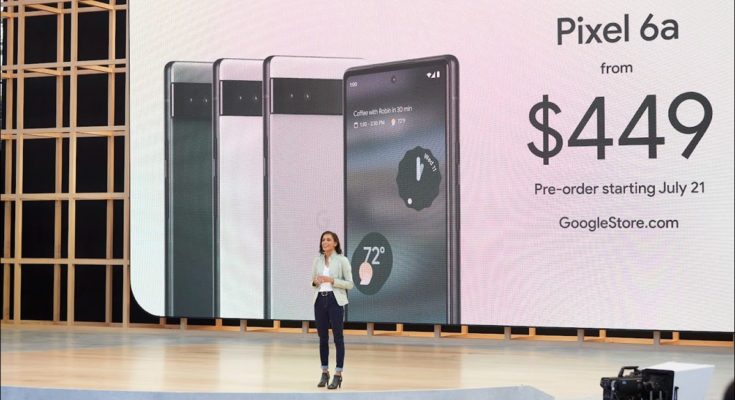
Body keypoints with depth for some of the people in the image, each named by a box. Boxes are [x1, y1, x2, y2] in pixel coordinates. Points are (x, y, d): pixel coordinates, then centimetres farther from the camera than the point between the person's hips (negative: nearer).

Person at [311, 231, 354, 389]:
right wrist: (315, 282, -7)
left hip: (335, 300, -5)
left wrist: (332, 280, -17)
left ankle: (338, 375, -1)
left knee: (338, 338, -3)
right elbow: (312, 280, 17)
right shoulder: (317, 260, 9)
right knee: (323, 337, 8)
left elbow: (350, 284, -6)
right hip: (320, 300, 5)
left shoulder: (342, 260, -4)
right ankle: (324, 373, 17)